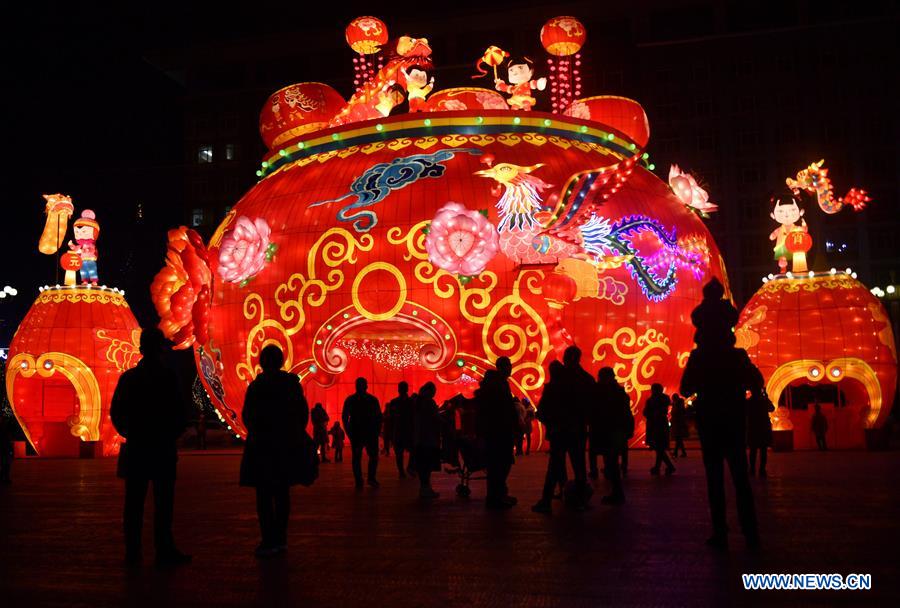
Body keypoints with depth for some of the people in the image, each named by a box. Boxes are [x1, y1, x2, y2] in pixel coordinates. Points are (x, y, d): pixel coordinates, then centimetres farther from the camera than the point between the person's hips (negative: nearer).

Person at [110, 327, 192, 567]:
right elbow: (181, 414, -12)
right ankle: (164, 552, 3)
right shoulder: (168, 377, -10)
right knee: (163, 503, 1)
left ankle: (132, 553, 14)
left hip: (135, 449, 4)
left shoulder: (127, 377, 4)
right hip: (162, 449, -4)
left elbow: (116, 413, 7)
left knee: (134, 503, 9)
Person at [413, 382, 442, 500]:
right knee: (429, 464, -4)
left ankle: (423, 487, 17)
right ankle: (426, 488, -4)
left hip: (420, 438, 8)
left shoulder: (418, 401, 10)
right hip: (430, 438, -8)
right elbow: (437, 418, -16)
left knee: (422, 464, 11)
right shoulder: (429, 402, -14)